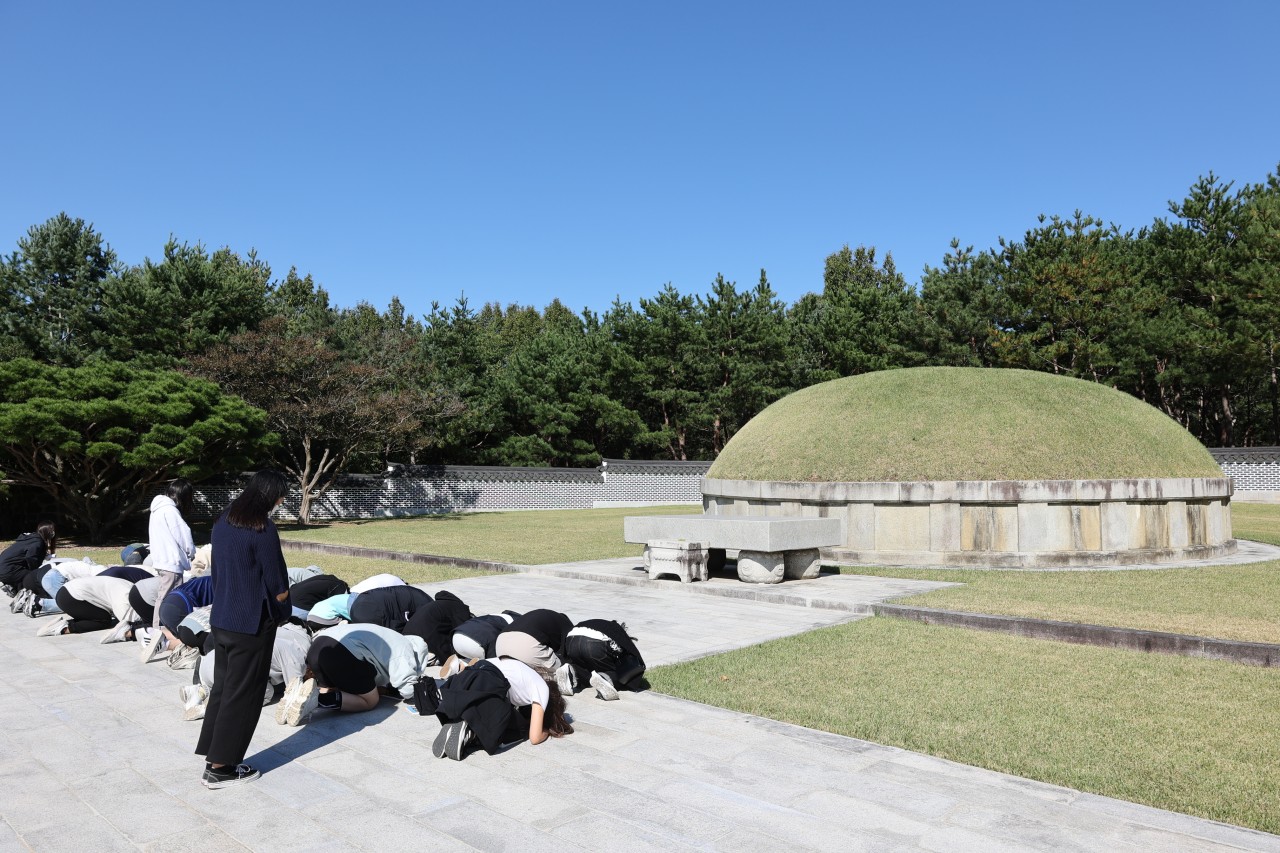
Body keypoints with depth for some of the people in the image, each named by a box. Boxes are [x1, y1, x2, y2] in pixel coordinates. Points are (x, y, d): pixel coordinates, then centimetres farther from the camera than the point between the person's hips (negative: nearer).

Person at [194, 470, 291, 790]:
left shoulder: (223, 523, 5)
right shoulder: (263, 530, -20)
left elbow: (216, 572, 12)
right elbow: (277, 585, -15)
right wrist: (281, 610, 2)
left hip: (221, 619, 8)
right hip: (251, 624, -8)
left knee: (221, 688, 17)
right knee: (242, 695, 5)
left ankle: (213, 759, 25)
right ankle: (221, 768, 14)